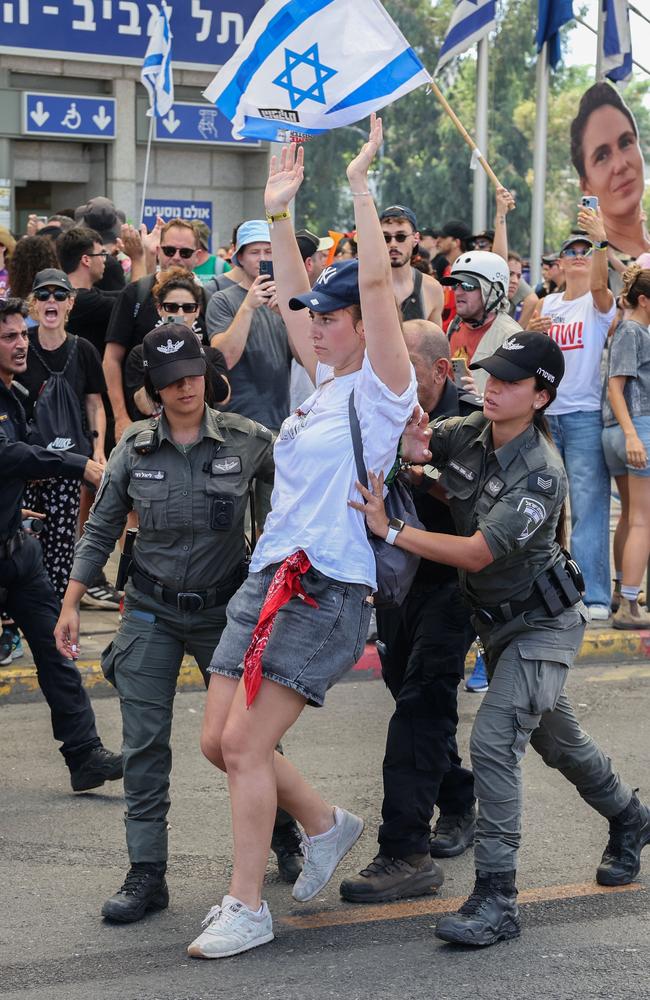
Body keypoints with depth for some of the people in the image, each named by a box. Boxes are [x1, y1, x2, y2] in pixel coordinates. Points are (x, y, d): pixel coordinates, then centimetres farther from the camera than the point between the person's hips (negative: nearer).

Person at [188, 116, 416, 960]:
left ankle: (247, 907, -2)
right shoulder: (326, 382, 15)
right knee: (219, 742, 7)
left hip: (326, 590, -9)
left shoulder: (381, 389, -7)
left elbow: (376, 282, -18)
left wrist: (361, 182, -16)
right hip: (267, 577, 9)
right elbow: (296, 298, 24)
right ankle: (325, 824, 28)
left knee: (245, 743, -12)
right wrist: (280, 213, 19)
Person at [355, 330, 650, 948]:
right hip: (496, 621, 8)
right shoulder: (468, 435, -6)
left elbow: (477, 552, -33)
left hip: (541, 624, -8)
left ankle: (496, 901, -17)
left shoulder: (541, 474, -28)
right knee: (554, 736, 24)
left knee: (494, 741, -21)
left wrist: (388, 530, -36)